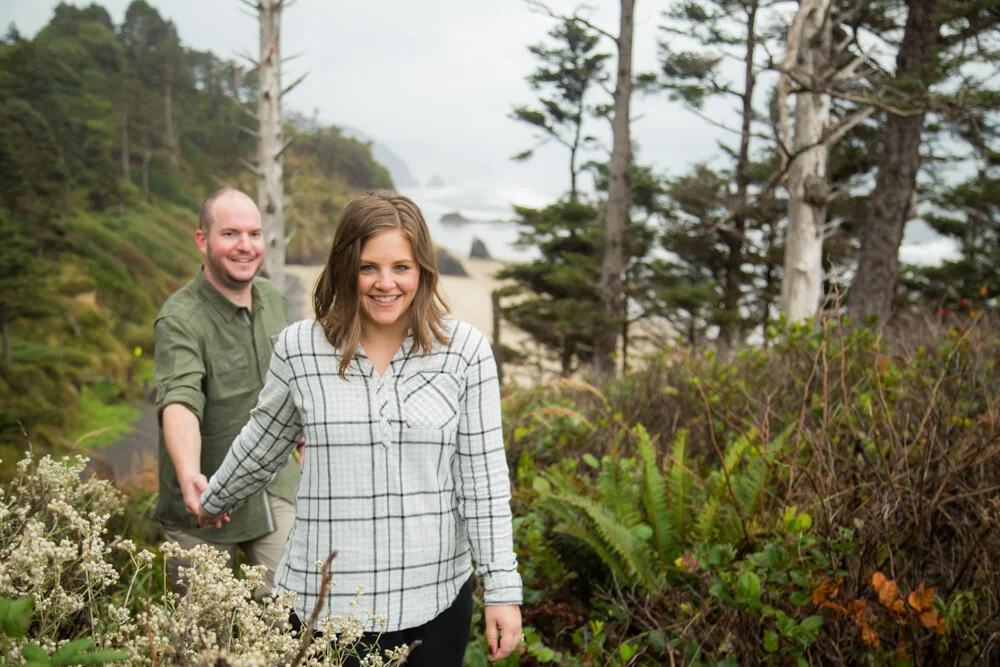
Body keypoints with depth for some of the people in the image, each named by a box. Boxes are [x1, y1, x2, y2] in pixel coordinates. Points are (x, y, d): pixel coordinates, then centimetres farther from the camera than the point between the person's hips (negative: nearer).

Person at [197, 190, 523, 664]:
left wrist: (502, 589, -3)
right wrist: (214, 501, 27)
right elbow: (263, 443, 14)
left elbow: (483, 477, -2)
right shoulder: (300, 348, -4)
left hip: (436, 600, 0)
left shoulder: (464, 350, -5)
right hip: (326, 600, 0)